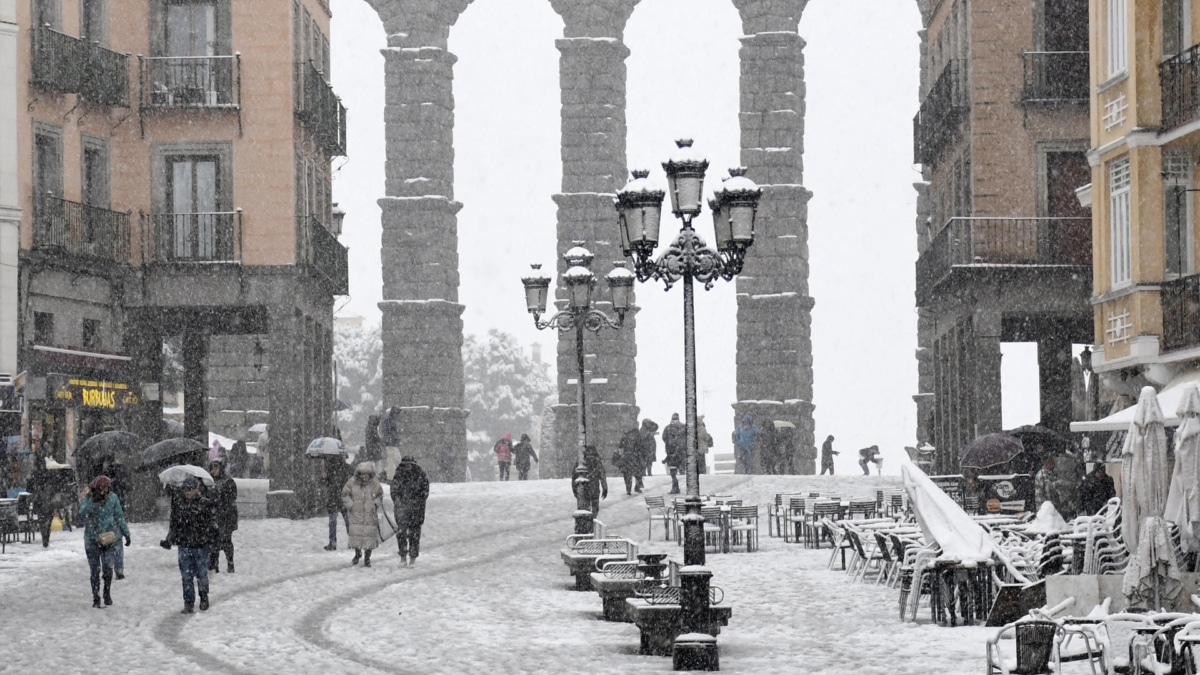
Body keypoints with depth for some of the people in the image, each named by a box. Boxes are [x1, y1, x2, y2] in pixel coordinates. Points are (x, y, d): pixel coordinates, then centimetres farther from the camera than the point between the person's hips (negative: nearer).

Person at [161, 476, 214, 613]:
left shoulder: (205, 504, -3)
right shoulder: (178, 505, 5)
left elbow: (212, 522, 1)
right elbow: (174, 525, 11)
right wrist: (169, 540, 2)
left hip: (201, 546, -2)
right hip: (184, 547, 2)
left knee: (202, 575, 7)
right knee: (187, 577, 2)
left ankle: (204, 598, 29)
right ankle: (189, 604, 8)